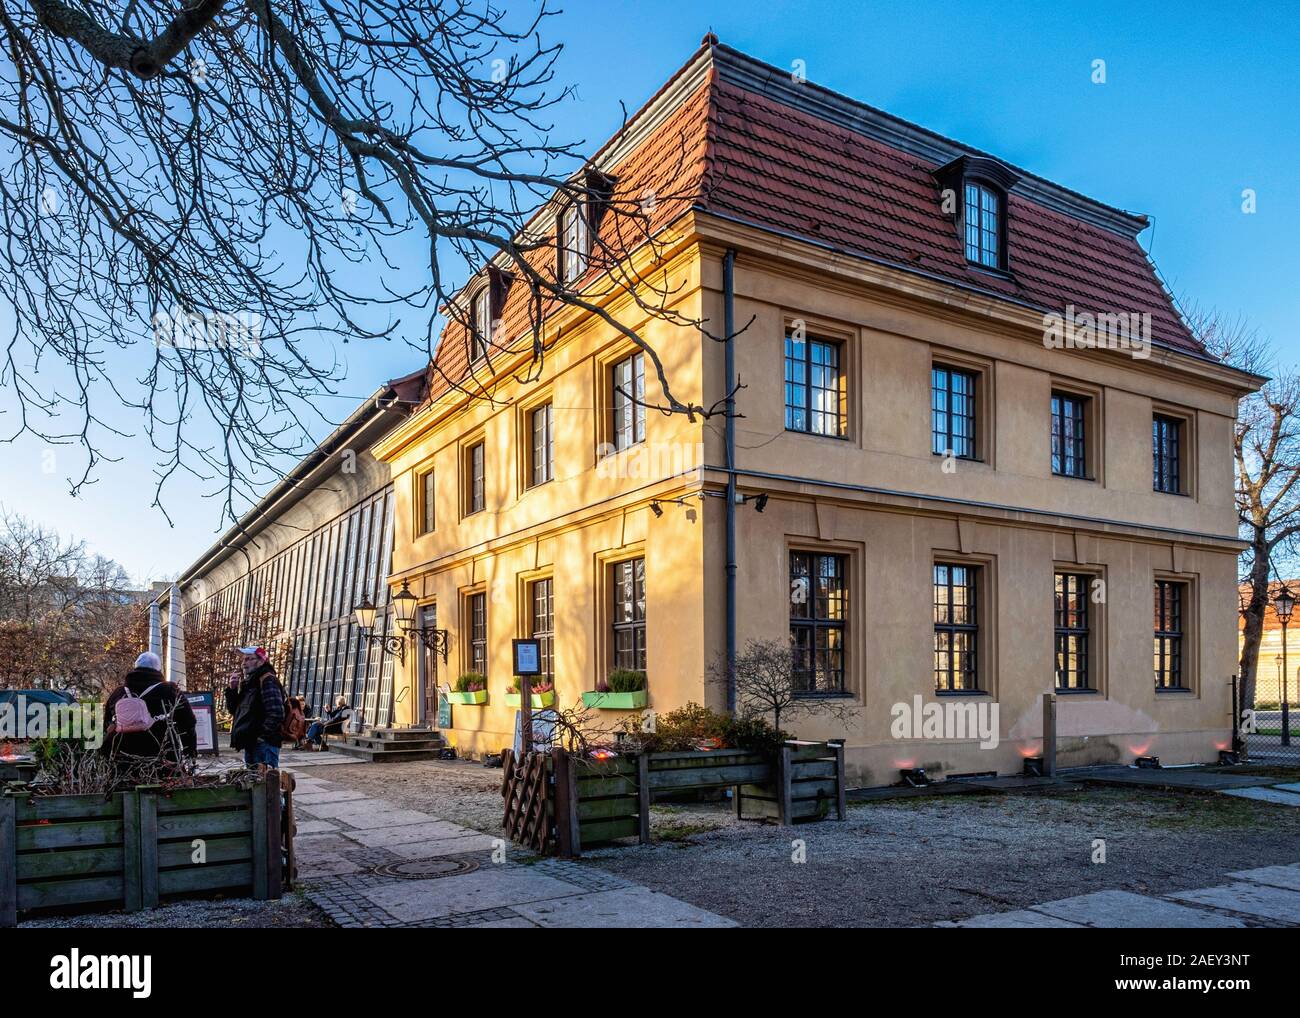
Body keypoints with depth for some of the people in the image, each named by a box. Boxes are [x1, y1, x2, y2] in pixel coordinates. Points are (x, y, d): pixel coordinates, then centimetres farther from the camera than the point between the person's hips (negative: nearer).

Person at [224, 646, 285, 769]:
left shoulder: (267, 680, -10)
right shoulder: (248, 682, 18)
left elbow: (276, 714, -20)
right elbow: (233, 709, 22)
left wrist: (262, 737, -18)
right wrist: (232, 689, 8)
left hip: (264, 744, -9)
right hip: (250, 744, 9)